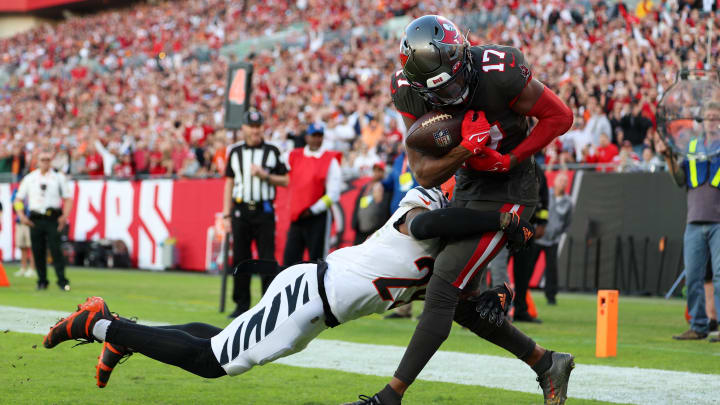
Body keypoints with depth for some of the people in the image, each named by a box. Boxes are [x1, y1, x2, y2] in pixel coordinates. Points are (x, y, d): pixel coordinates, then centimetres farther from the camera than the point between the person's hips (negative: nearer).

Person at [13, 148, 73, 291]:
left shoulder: (59, 177, 7)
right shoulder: (29, 178, 11)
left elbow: (68, 198, 6)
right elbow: (19, 198, 14)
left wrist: (64, 216, -8)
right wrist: (21, 215, 0)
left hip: (53, 219, -2)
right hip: (35, 219, 2)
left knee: (55, 249, -11)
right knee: (37, 251, 2)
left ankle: (62, 280, -11)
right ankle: (42, 281, 11)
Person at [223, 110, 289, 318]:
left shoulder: (272, 151, 5)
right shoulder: (235, 152, 10)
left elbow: (284, 181, 6)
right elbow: (229, 183, 11)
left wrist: (265, 175, -12)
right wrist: (227, 214, 6)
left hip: (264, 210, -2)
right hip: (241, 209, 2)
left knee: (267, 257, -5)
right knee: (240, 258, 2)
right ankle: (242, 304, 10)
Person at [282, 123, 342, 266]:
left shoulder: (330, 160, -1)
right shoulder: (294, 156, 10)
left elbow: (333, 194, -6)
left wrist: (313, 210, -10)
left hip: (318, 216, -4)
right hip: (296, 216, 4)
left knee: (317, 258, -1)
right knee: (289, 257, 1)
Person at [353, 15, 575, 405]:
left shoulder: (499, 73, -27)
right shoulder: (408, 91, -12)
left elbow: (560, 116, -14)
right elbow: (425, 175, -11)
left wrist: (511, 159, -20)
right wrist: (466, 149, -29)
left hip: (506, 192, -7)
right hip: (466, 190, 7)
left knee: (441, 292, -13)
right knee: (461, 300, 11)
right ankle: (547, 364, 27)